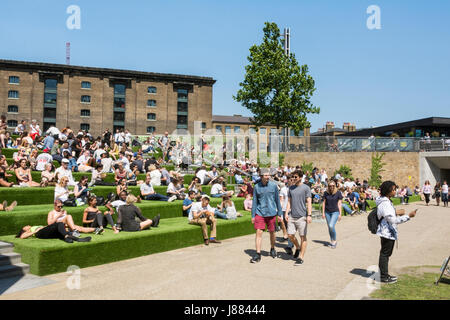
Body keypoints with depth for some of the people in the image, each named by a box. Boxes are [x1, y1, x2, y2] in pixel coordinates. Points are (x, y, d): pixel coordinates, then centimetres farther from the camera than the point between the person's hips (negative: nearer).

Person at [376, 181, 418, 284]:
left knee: (386, 254, 18)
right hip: (387, 232, -10)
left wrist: (396, 212, 11)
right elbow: (393, 220, -28)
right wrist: (408, 216, -27)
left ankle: (385, 274, 29)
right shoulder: (385, 203, -24)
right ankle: (384, 277, 11)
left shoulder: (386, 201, 10)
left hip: (387, 232, 10)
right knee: (385, 254, 1)